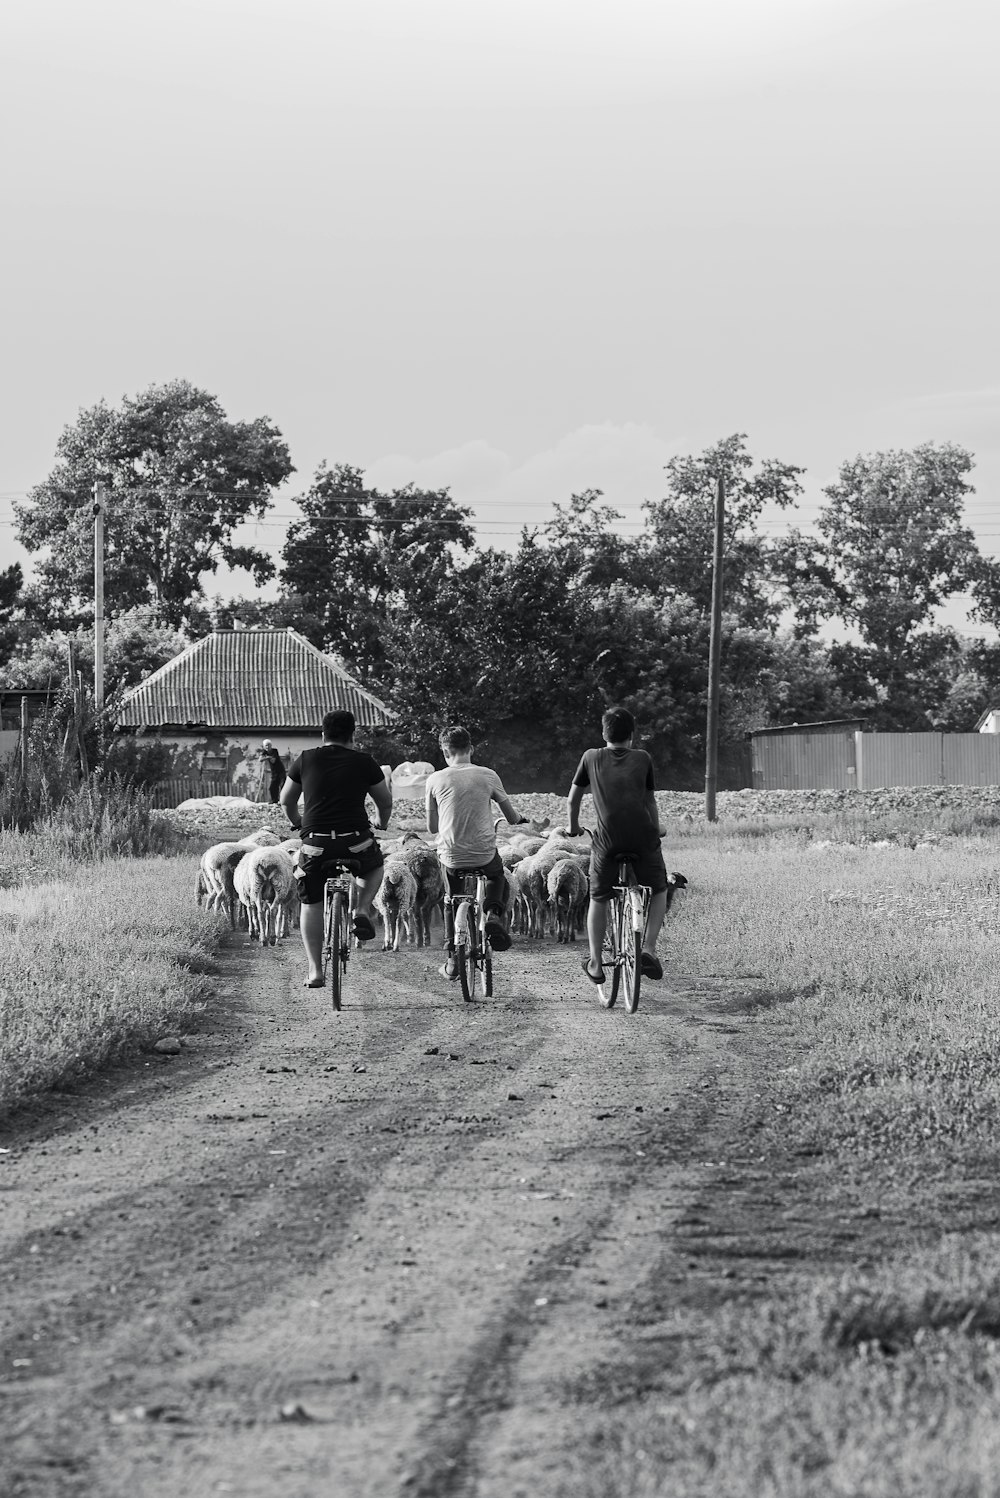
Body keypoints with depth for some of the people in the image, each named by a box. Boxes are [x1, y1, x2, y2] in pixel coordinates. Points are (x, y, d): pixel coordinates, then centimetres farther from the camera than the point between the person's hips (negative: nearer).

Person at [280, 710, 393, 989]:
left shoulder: (305, 760, 7)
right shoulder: (364, 762, 6)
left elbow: (286, 800, 19)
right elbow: (385, 801, 17)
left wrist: (296, 821, 41)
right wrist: (382, 824, 39)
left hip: (316, 845, 0)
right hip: (357, 844, 0)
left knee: (311, 905, 16)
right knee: (375, 866, 33)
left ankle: (315, 972, 10)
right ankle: (362, 911, 8)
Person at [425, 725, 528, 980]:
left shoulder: (435, 779, -4)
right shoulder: (488, 776, -3)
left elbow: (432, 827, 5)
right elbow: (512, 818, 6)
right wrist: (520, 817, 30)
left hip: (451, 855, 0)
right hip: (485, 853, 0)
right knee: (498, 877, 32)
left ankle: (453, 958, 19)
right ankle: (494, 915, 4)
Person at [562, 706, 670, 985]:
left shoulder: (591, 758, 14)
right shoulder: (642, 759, 14)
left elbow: (572, 799, 21)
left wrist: (573, 827, 39)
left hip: (607, 839, 0)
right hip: (643, 836, 0)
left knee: (598, 899, 16)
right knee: (659, 890, 20)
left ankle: (595, 963, 11)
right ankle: (648, 948, 4)